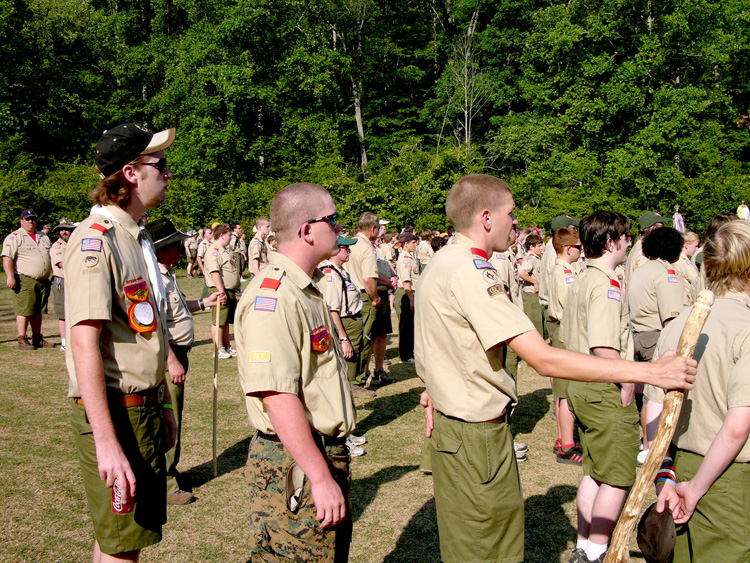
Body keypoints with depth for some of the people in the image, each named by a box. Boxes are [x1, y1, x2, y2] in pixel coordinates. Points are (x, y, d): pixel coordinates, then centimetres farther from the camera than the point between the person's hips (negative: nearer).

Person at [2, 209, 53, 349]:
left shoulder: (43, 237, 20)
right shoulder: (14, 237, -2)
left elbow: (51, 256, 27)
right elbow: (7, 258, -11)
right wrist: (10, 277, -20)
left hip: (43, 281, 6)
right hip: (24, 280, -6)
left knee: (38, 311, 10)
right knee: (24, 310, -8)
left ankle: (37, 338, 17)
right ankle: (22, 340, -5)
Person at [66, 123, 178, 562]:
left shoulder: (138, 239, 14)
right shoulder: (95, 239, -17)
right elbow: (84, 343, -24)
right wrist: (106, 443, -27)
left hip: (145, 406, 9)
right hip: (115, 409, -9)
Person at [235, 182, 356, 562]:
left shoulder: (306, 289, 14)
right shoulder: (272, 298, -21)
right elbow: (278, 398, -28)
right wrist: (321, 478, -27)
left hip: (327, 454, 10)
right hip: (295, 465, -10)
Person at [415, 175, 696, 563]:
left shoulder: (441, 262, 9)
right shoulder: (469, 270, -24)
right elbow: (544, 359, -30)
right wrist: (650, 372, -27)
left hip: (451, 425, 10)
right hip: (477, 437, -10)